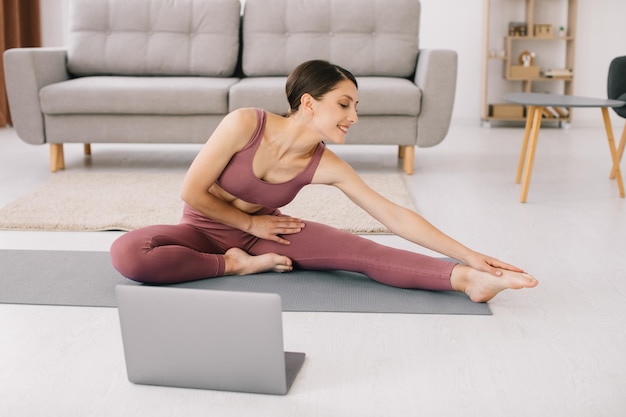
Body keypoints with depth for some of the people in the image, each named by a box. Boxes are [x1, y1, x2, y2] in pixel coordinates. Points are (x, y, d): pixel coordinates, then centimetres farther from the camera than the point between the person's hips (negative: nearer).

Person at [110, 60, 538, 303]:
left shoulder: (326, 165, -15)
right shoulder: (245, 124, -27)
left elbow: (396, 216, -16)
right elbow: (193, 192, -18)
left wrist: (470, 255, -20)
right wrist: (250, 223, -10)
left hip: (261, 233, 2)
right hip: (205, 231, -2)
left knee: (359, 249, -22)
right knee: (127, 252, -34)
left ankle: (464, 278, -33)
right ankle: (234, 264, -21)